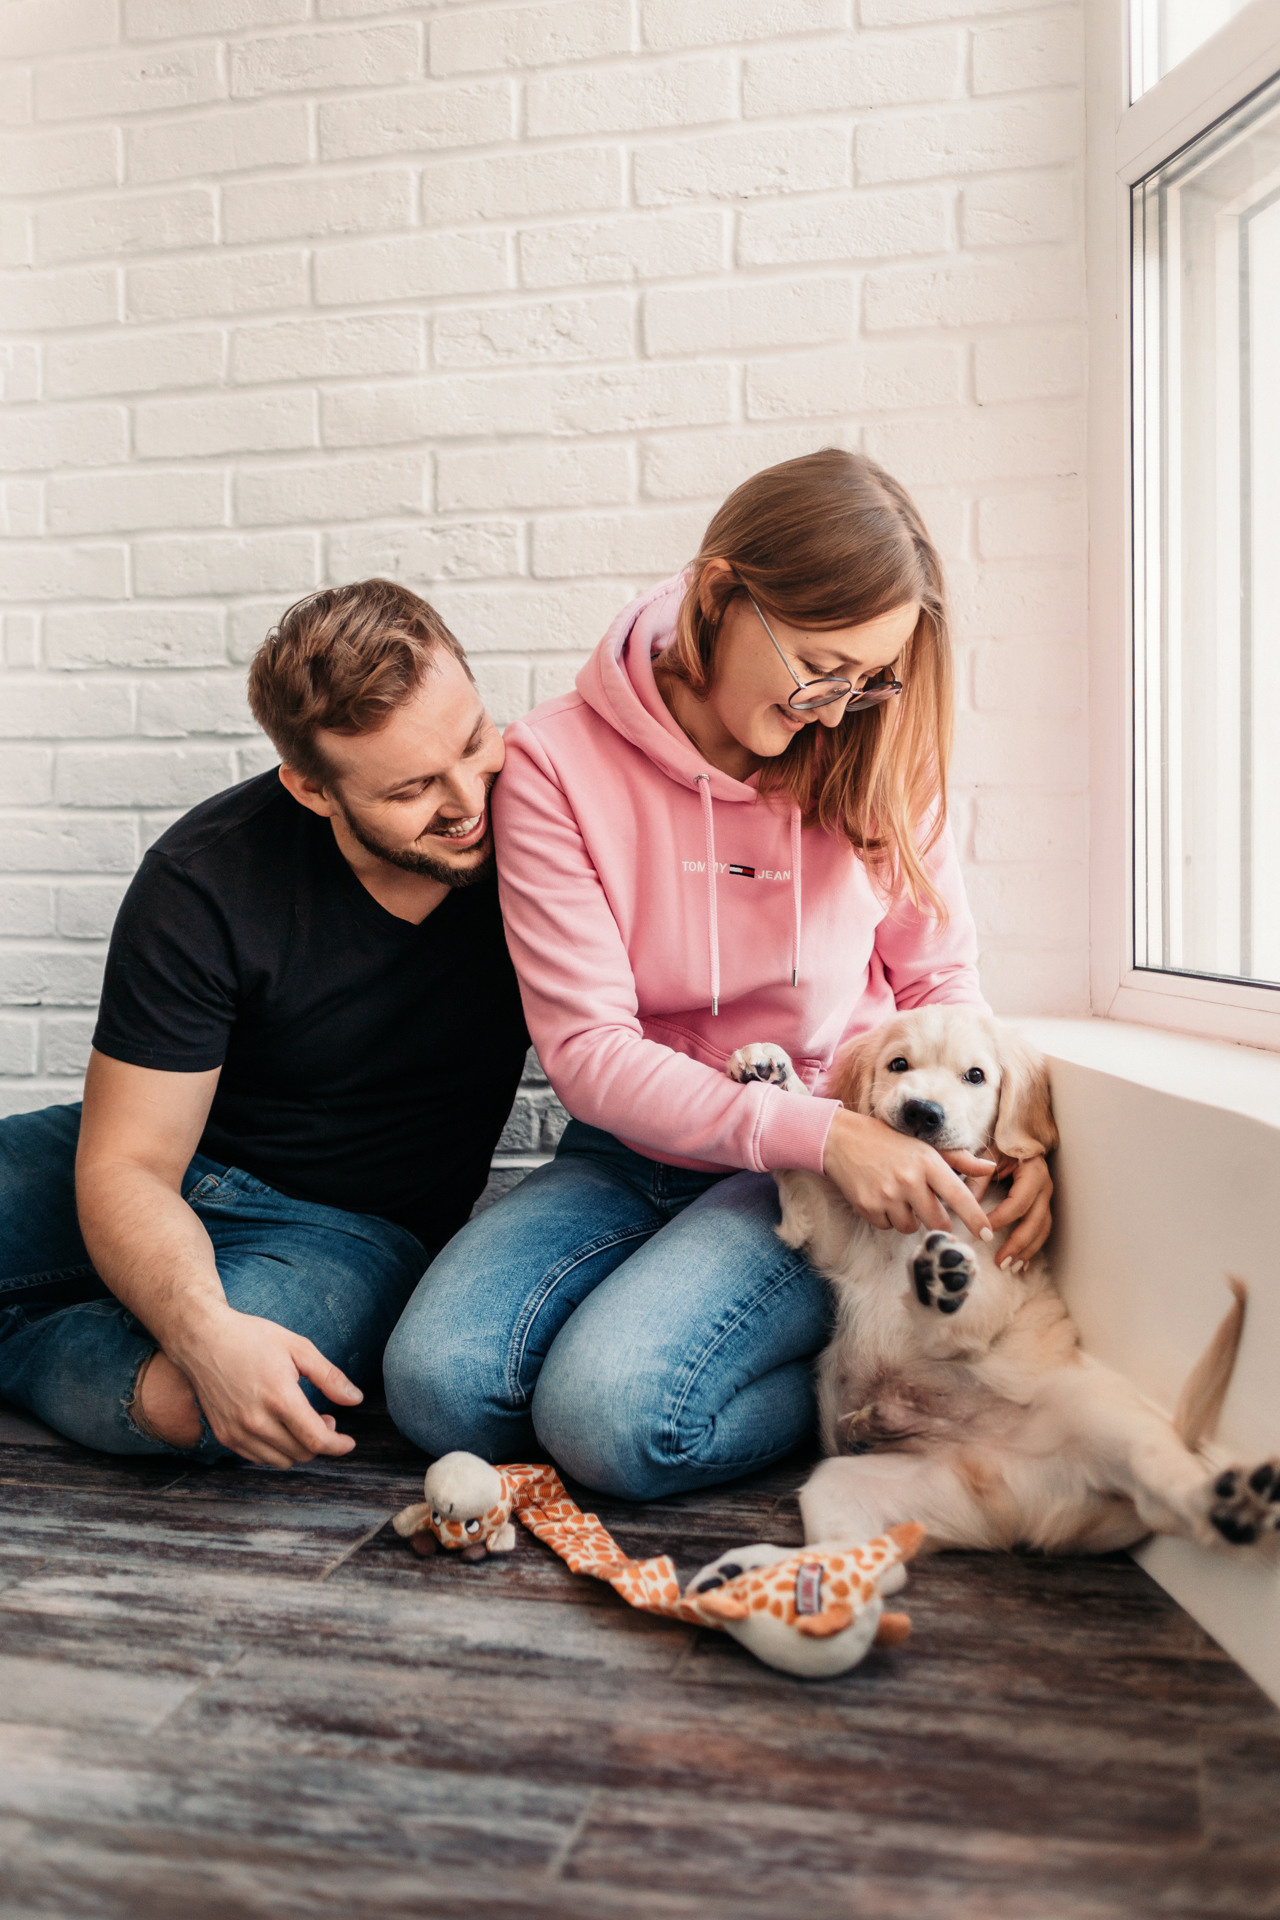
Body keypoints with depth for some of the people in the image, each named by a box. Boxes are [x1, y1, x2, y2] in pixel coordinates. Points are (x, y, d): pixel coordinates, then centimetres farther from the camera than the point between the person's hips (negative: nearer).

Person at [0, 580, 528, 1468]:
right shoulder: (203, 884, -20)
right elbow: (125, 1164, -18)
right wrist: (201, 1327, -37)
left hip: (356, 1225, 1)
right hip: (165, 1178, 0)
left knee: (182, 1400, -31)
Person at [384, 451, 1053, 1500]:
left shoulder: (876, 760, -4)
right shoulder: (558, 762, -11)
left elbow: (939, 978, 8)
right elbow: (587, 1049, -15)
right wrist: (817, 1132, -25)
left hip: (828, 1171, -1)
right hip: (628, 1157, 2)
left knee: (612, 1410, -25)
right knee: (438, 1383, -21)